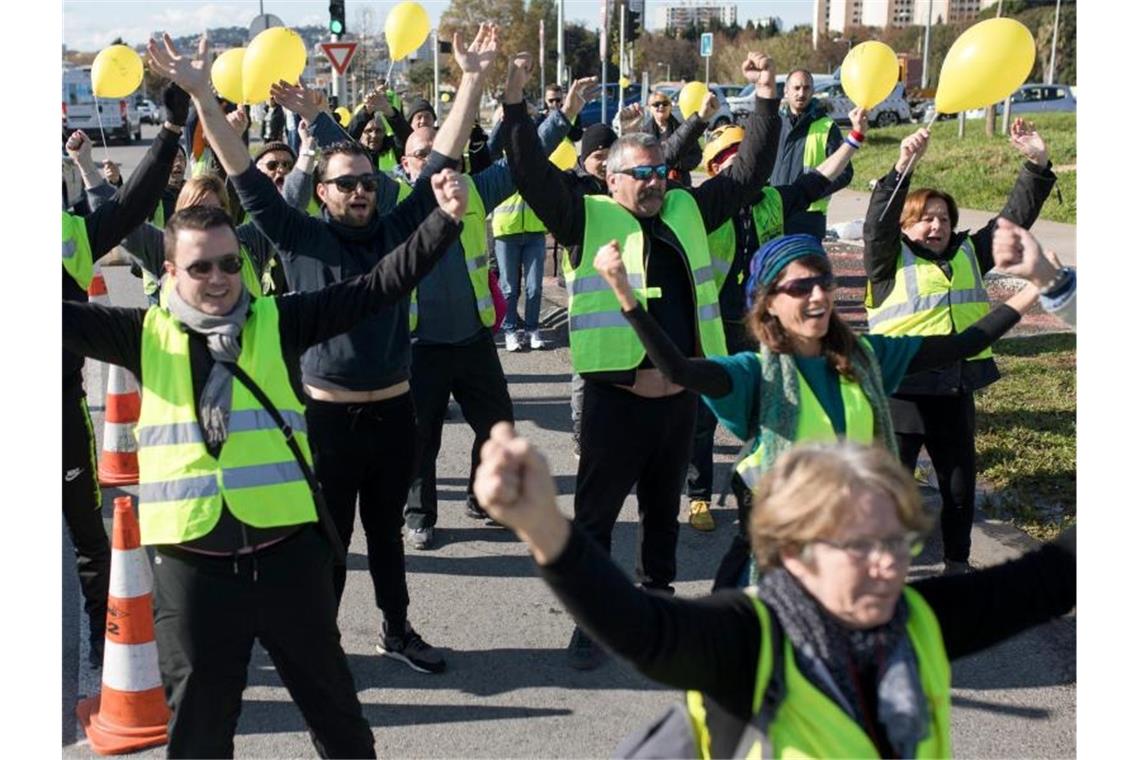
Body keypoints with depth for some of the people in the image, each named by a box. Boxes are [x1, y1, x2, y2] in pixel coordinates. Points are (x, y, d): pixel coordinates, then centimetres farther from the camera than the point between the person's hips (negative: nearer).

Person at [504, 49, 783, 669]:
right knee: (596, 513, 5)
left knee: (664, 507, 21)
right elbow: (533, 176, -14)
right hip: (615, 398, -5)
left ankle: (657, 595, 39)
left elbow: (747, 174, 16)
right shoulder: (590, 220, -4)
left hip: (680, 395, 5)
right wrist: (515, 104, -23)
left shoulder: (687, 212, 10)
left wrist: (766, 100, 13)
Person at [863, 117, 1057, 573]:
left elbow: (1014, 220, 6)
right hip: (902, 391, -5)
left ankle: (957, 561, 34)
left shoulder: (968, 253, 9)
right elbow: (877, 223, -23)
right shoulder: (890, 261, -6)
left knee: (960, 482, 16)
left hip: (955, 391, 5)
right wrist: (903, 167, -36)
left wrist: (1036, 164, -6)